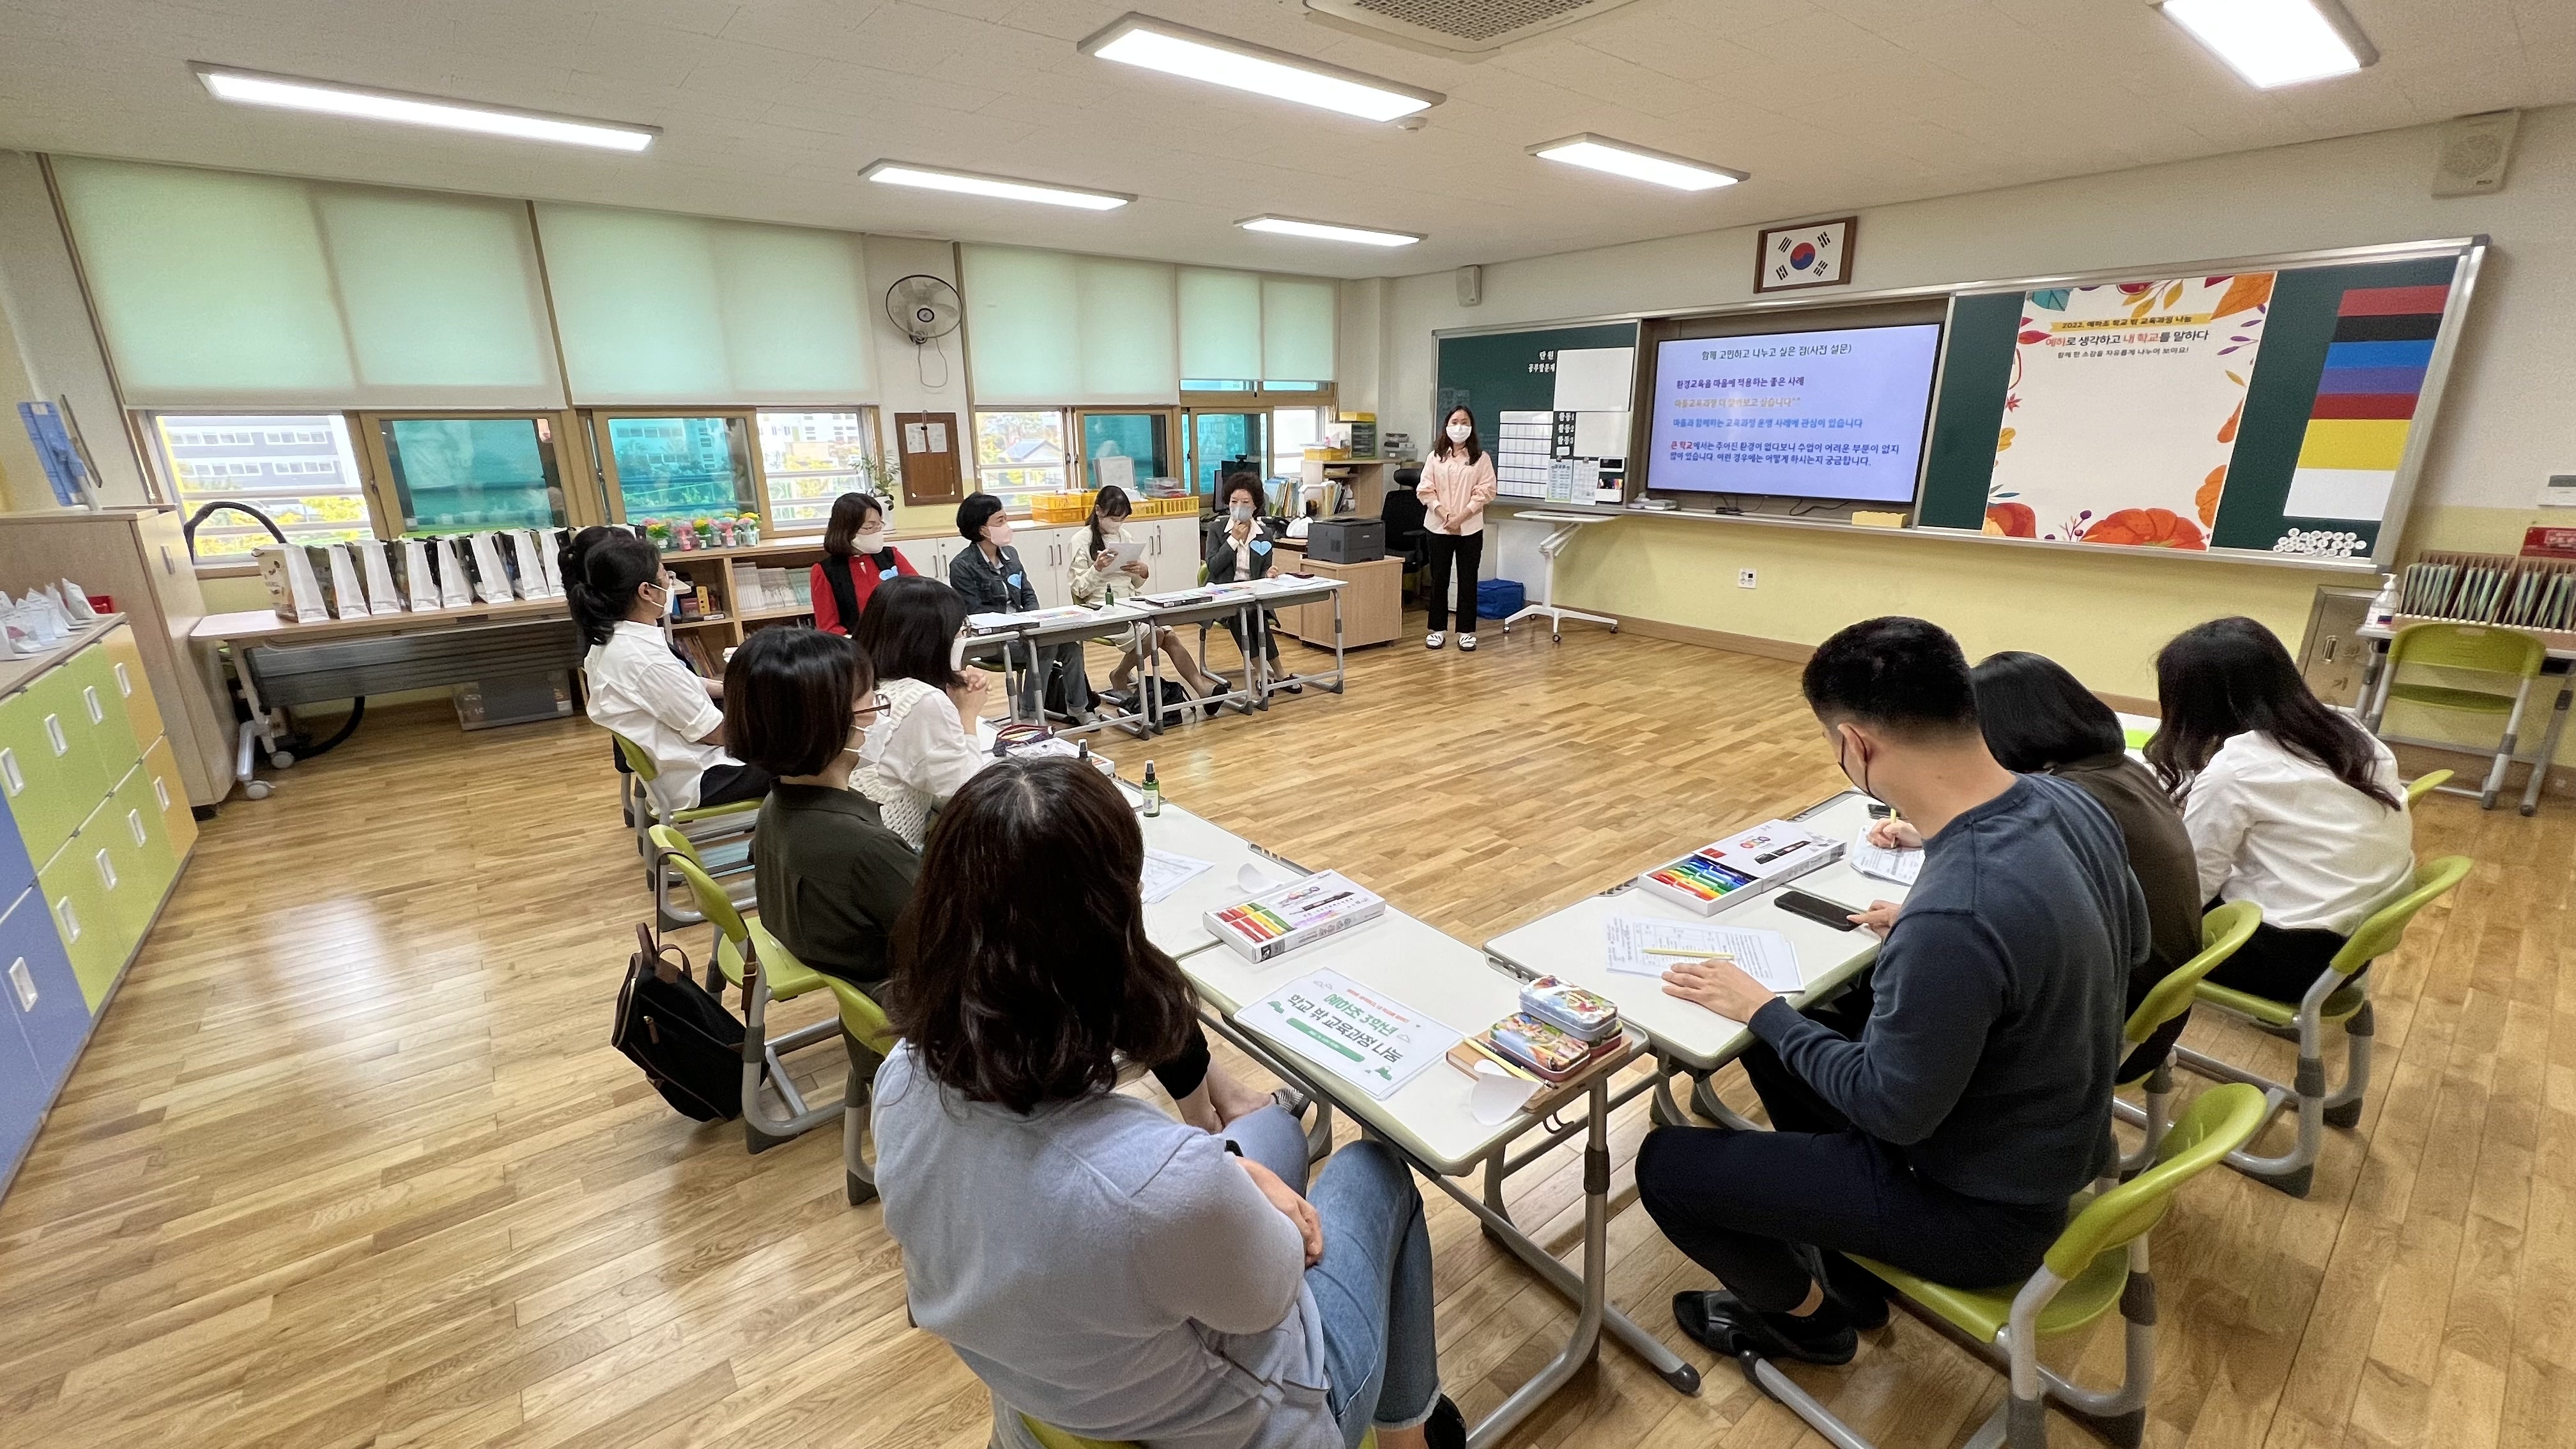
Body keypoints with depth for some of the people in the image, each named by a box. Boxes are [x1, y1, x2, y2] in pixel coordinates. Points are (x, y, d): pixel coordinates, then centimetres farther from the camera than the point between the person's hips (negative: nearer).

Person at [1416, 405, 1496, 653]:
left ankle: (1467, 631, 11)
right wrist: (1446, 516, -13)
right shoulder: (1435, 457, 4)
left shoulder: (1481, 458, 1)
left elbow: (1485, 492, -5)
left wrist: (1461, 517, -14)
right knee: (1439, 580, 6)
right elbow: (1426, 491, -2)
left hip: (1470, 529, -1)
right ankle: (1438, 629, 15)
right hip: (1438, 527, 1)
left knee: (1468, 581, 3)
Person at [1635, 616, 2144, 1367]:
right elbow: (2127, 937, 10)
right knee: (1783, 1041, 22)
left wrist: (1760, 1008, -13)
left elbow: (1892, 1109, -25)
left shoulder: (1954, 915, -39)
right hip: (2055, 1145, 8)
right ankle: (1843, 1255, 35)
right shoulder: (2068, 802, -11)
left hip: (1984, 1209, -8)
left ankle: (1809, 1314, 26)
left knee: (1667, 1165, -3)